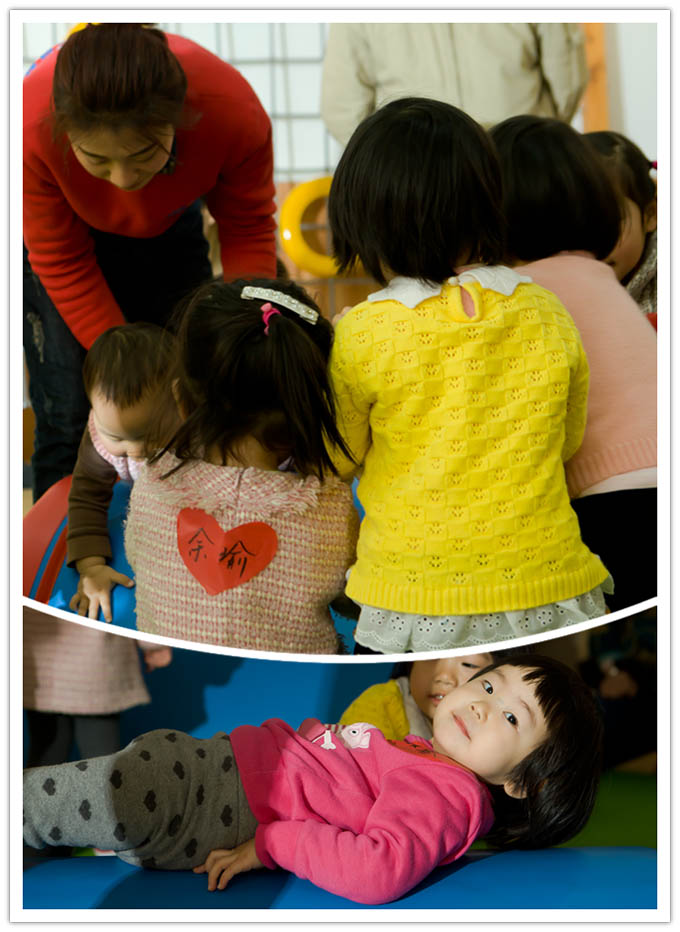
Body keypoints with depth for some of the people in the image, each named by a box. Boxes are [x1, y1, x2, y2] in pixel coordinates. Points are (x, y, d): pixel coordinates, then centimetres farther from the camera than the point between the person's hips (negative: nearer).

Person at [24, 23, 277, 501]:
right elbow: (65, 268, -24)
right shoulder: (32, 127, -40)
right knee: (71, 420, -10)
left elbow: (248, 232, -17)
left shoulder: (235, 112, -37)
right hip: (63, 230, -2)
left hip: (167, 227, 2)